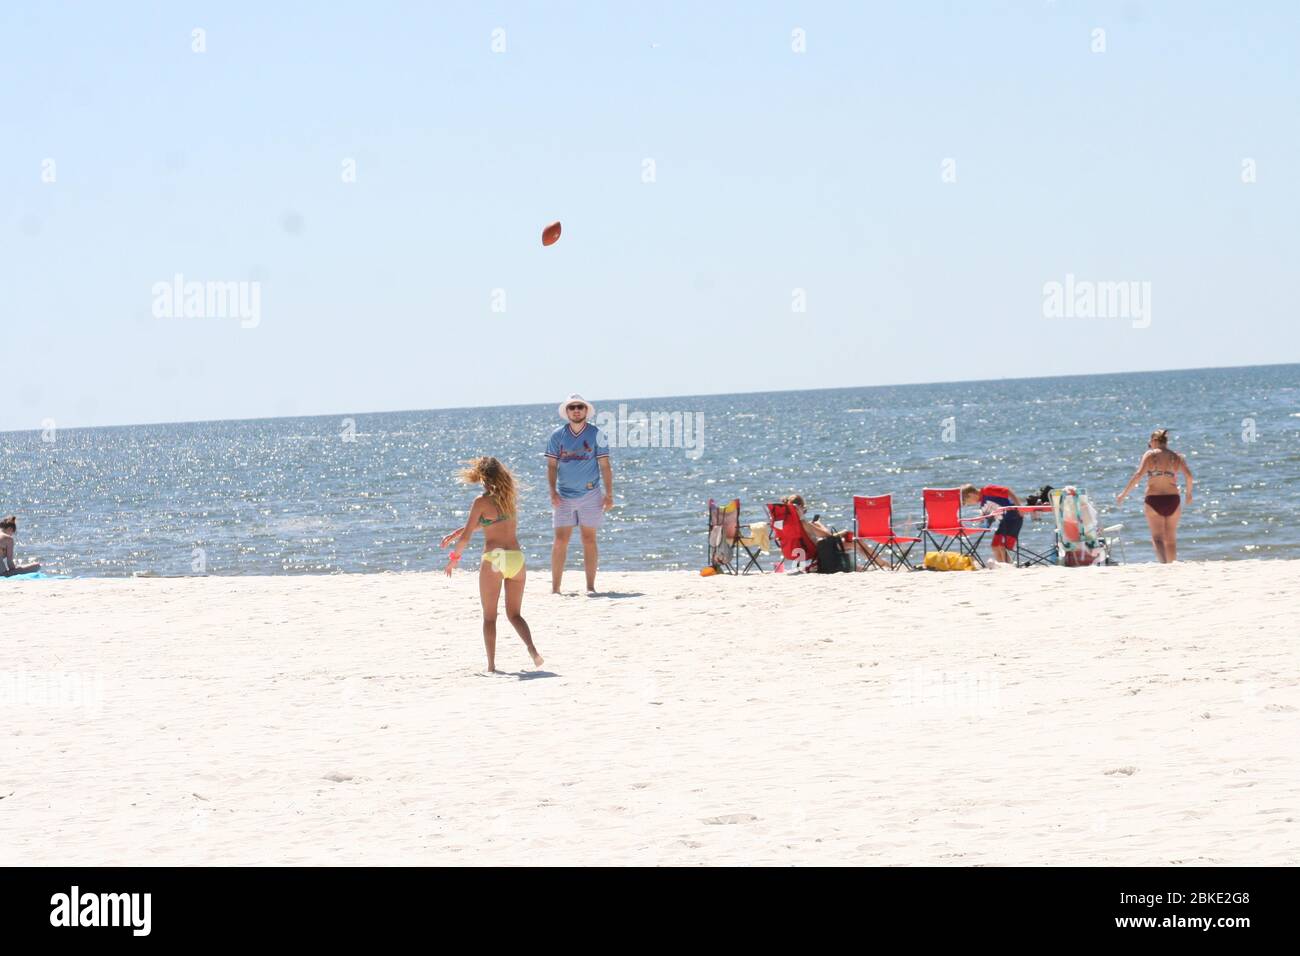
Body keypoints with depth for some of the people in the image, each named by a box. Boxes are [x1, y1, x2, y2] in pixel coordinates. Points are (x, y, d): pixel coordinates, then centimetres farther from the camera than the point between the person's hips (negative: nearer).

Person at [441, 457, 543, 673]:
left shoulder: (481, 502, -7)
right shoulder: (509, 498, 11)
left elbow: (466, 537, -8)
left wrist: (453, 558, 9)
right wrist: (455, 534, 29)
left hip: (493, 560, -5)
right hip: (516, 558, 5)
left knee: (489, 616, 8)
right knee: (514, 614, 14)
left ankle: (491, 665, 3)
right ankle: (532, 649, -11)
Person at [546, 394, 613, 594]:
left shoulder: (596, 434, -1)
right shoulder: (557, 435, 3)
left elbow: (605, 466, 0)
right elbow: (551, 465, 4)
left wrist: (609, 494, -5)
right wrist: (552, 492, -7)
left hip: (590, 494, -1)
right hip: (564, 495, 1)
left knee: (589, 540, 2)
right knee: (560, 540, -2)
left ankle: (590, 587, 7)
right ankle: (555, 588, 1)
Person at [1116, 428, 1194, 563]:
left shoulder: (1150, 455, -2)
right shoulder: (1177, 457, 7)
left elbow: (1138, 475, -12)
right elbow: (1188, 475, -6)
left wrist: (1124, 494, -8)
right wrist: (1189, 493, 10)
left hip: (1154, 500, -3)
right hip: (1173, 500, 3)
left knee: (1157, 537, -3)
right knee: (1171, 539, 15)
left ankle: (1163, 563, -26)